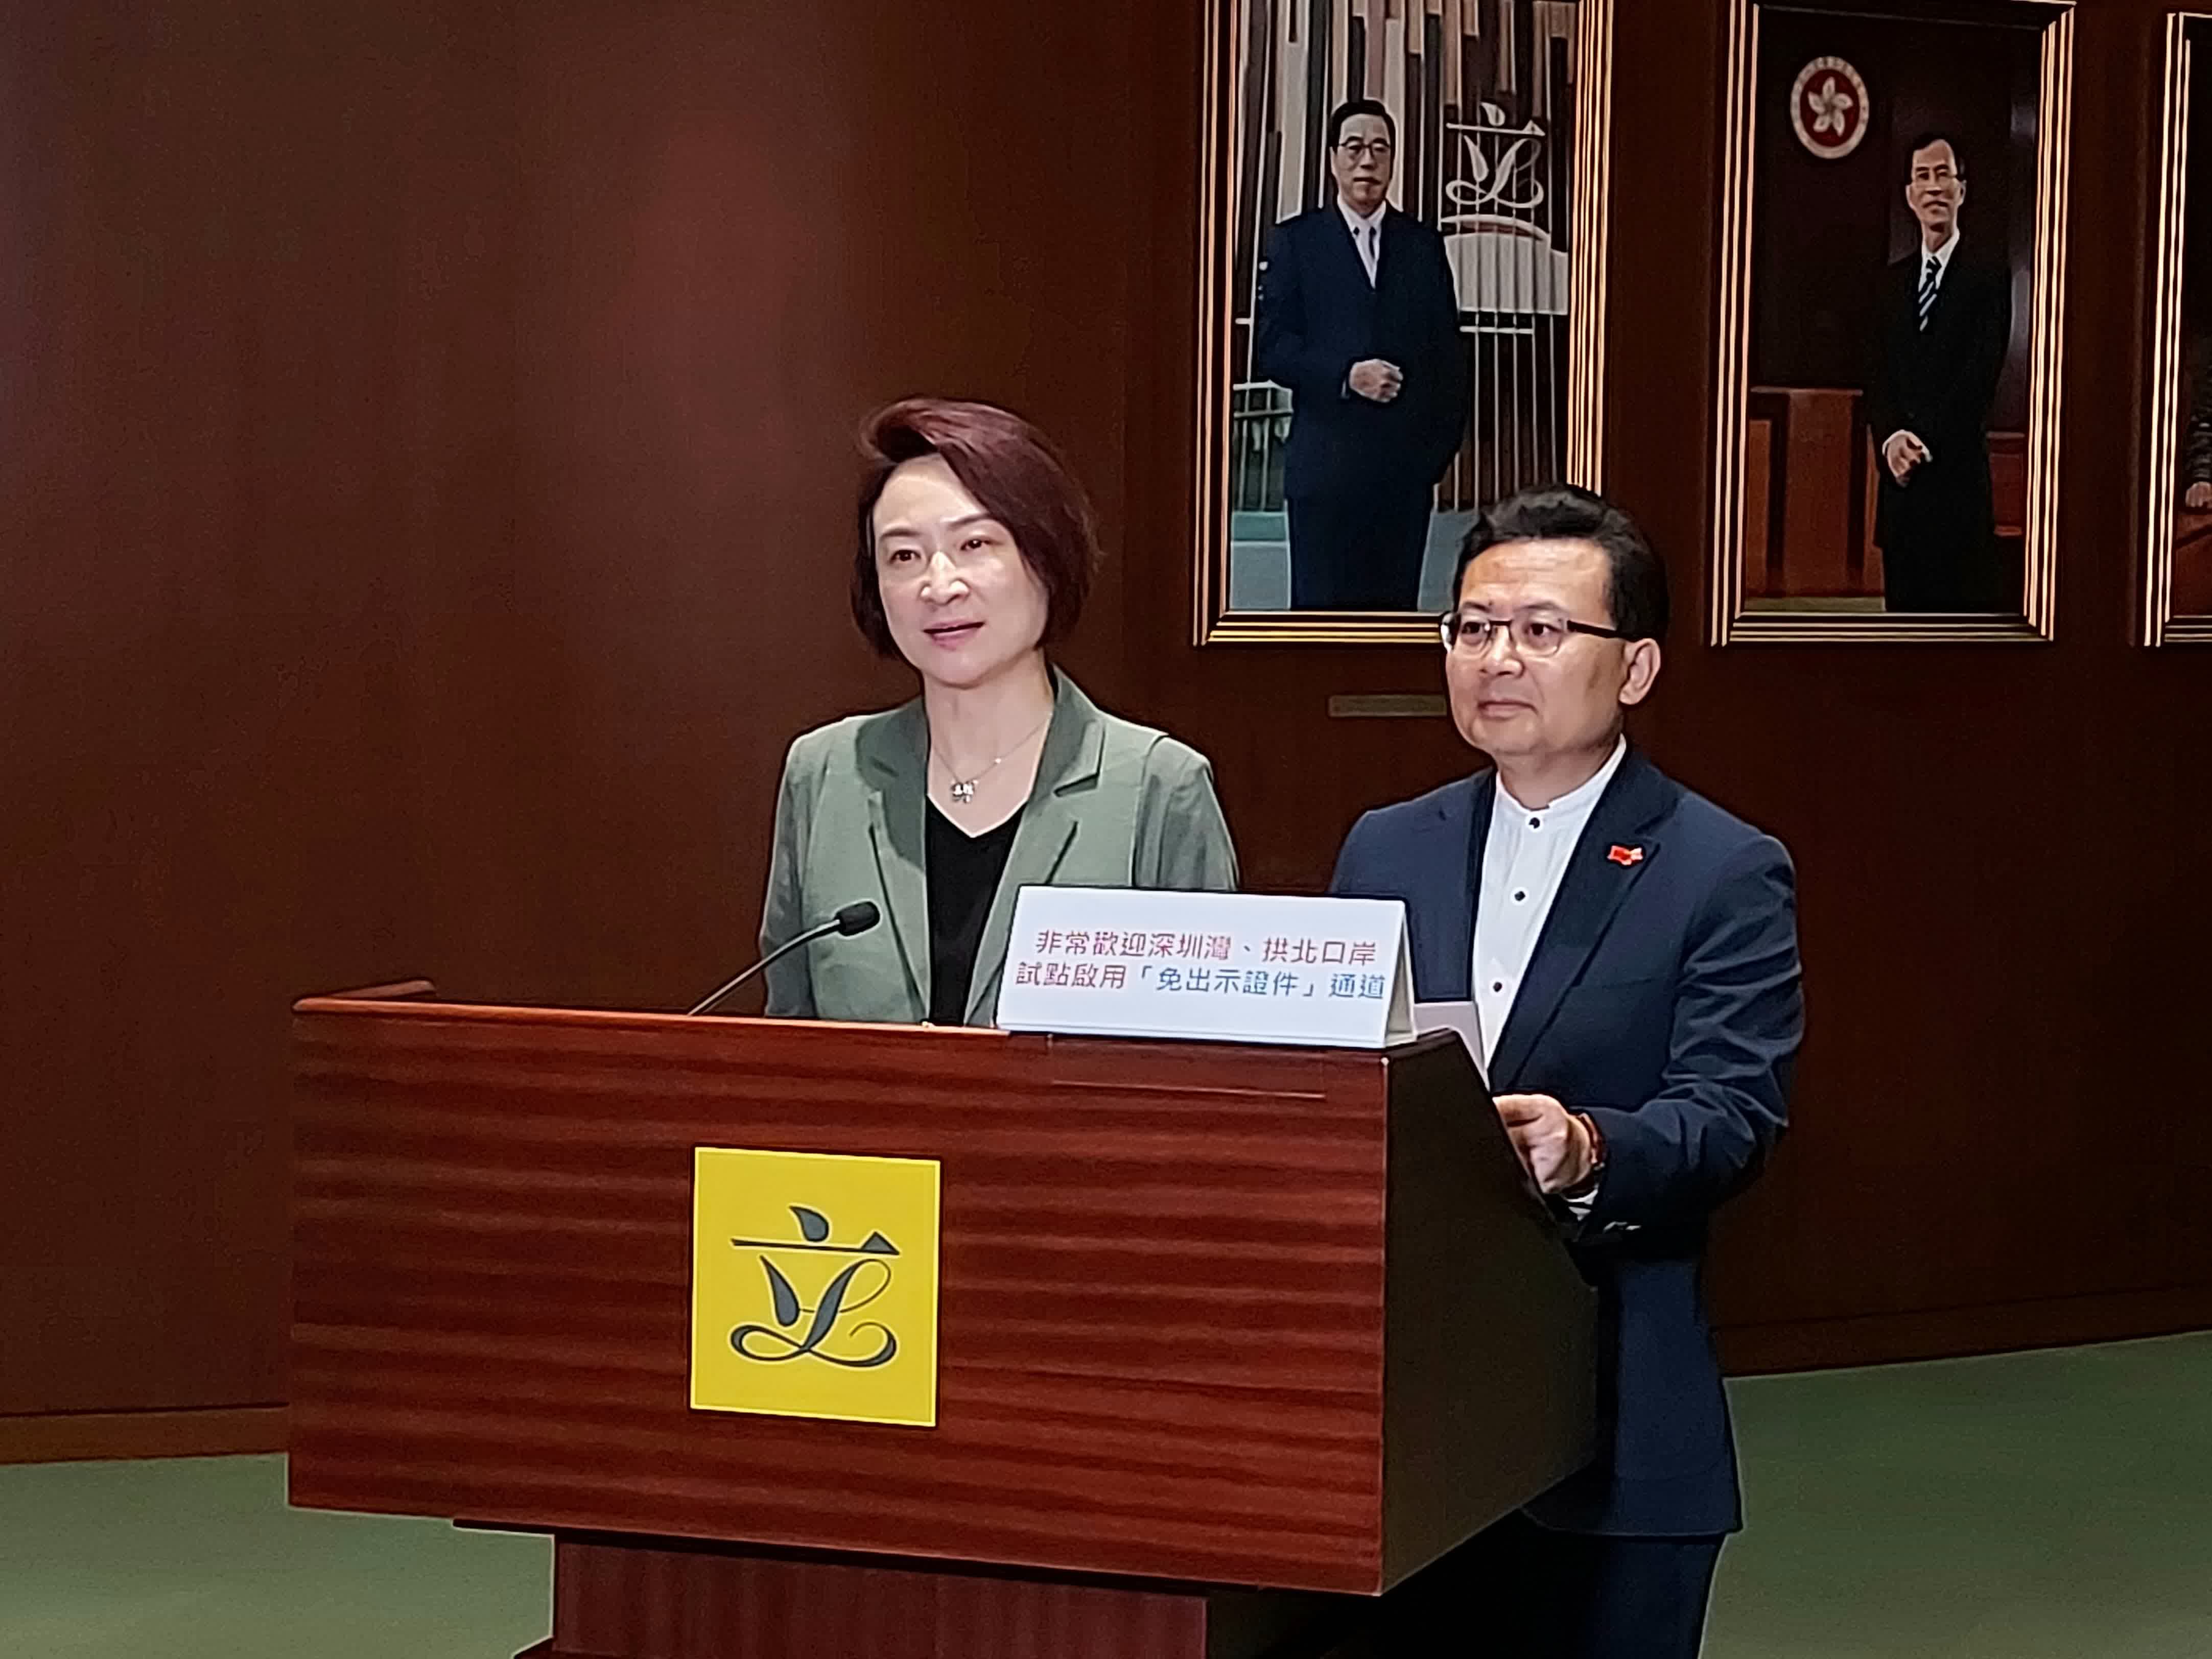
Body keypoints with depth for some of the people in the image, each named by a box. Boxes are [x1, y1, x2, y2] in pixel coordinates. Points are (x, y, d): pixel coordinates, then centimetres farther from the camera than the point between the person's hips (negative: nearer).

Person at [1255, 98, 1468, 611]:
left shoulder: (1424, 245, 13)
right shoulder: (1294, 242, 5)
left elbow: (1448, 353, 13)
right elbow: (1271, 349, -2)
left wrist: (1444, 439, 4)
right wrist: (1345, 376, -15)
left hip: (1407, 466, 2)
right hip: (1325, 466, -2)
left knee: (1395, 607, 2)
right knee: (1320, 607, -3)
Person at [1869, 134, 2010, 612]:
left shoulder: (1988, 278, -1)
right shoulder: (1892, 282, 16)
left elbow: (1982, 375, -9)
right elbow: (1879, 378, 11)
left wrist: (1926, 442, -13)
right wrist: (1891, 438, -8)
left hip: (1959, 476, -5)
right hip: (1901, 481, 5)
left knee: (1965, 603, -7)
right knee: (1905, 602, 5)